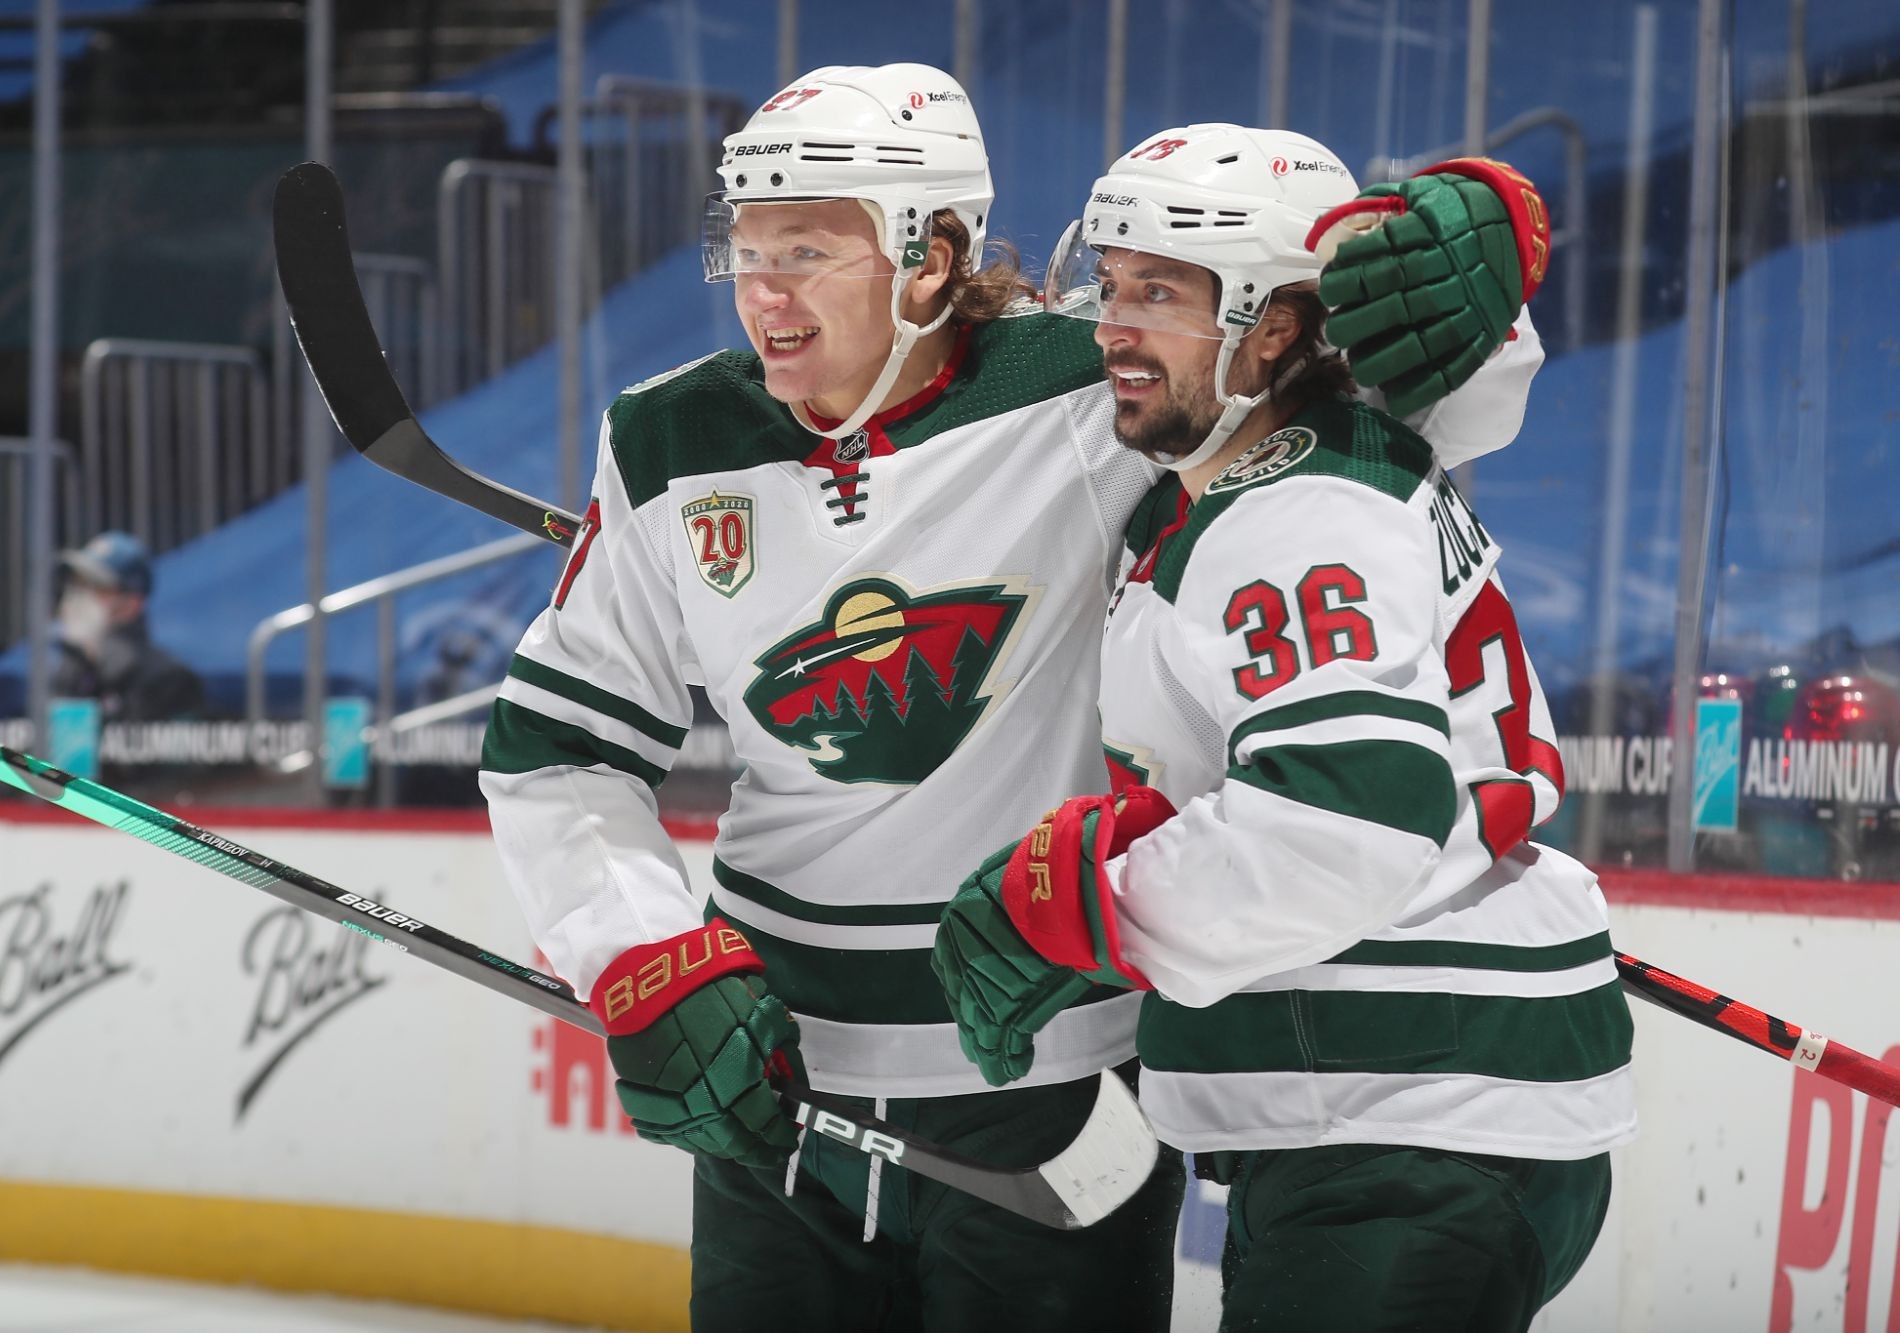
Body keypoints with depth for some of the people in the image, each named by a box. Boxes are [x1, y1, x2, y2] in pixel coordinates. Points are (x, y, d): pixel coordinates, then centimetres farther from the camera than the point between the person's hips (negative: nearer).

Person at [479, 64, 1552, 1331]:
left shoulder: (1093, 391, -12)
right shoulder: (673, 451, 0)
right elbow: (556, 748, 5)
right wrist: (653, 962, -8)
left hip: (1054, 1085, -3)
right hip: (776, 1069, 4)